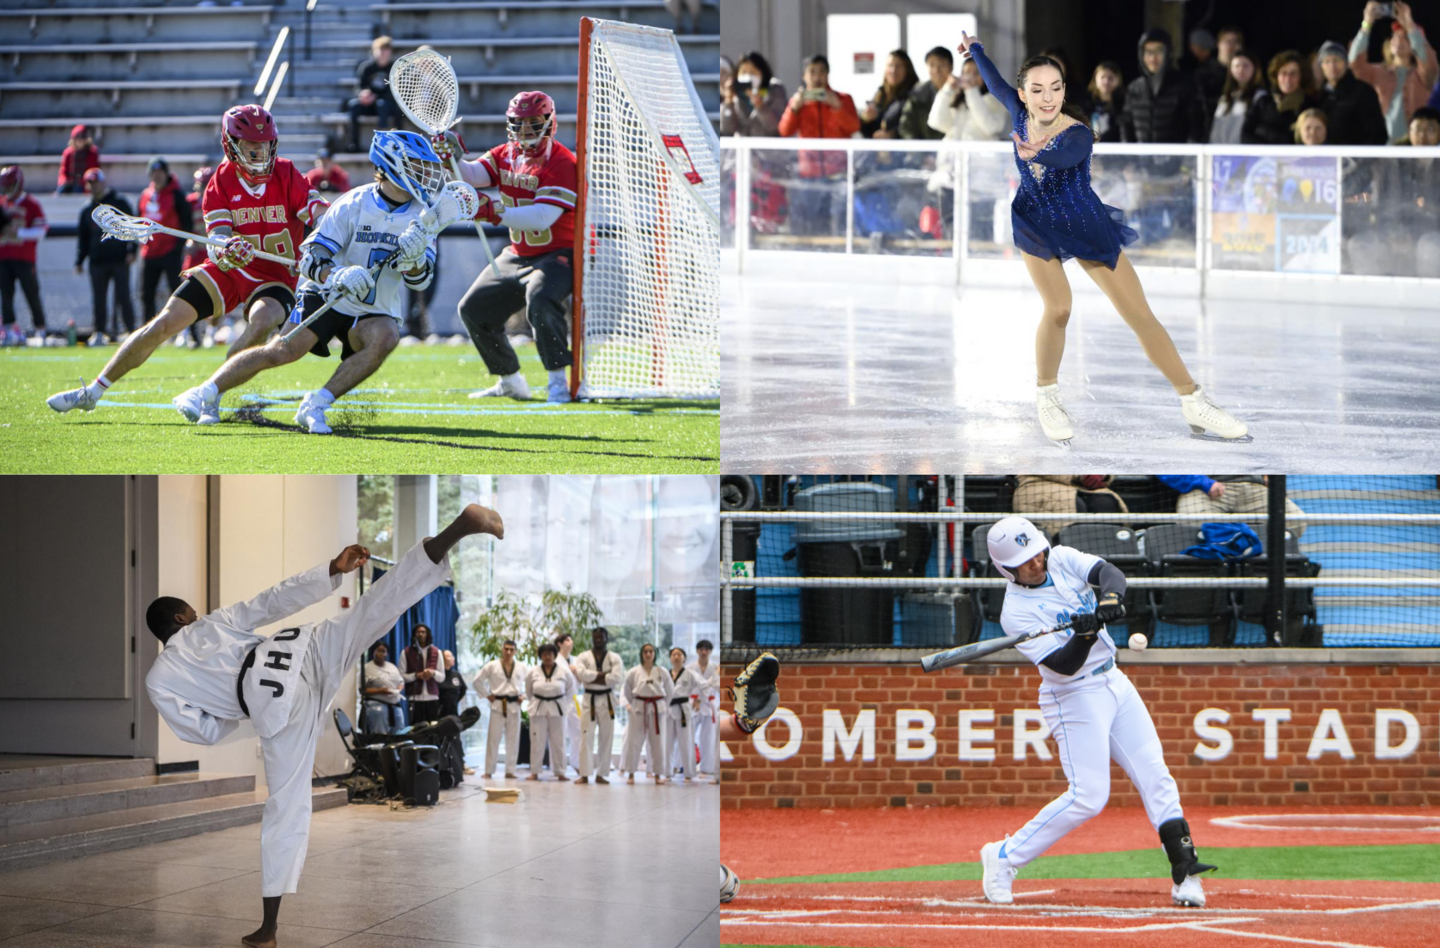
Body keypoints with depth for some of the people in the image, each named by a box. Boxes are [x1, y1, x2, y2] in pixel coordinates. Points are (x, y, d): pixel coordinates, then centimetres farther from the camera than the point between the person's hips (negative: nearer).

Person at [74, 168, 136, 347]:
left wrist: (131, 250, -11)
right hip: (97, 262, 4)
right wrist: (79, 261, 11)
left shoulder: (119, 203, 3)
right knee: (98, 299, 3)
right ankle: (100, 333, 8)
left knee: (123, 297, -6)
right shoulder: (87, 210, 15)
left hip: (119, 259, -4)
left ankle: (131, 330, -2)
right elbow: (82, 237, 18)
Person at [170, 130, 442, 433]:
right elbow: (311, 258, -16)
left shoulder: (422, 217, -5)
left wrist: (413, 258, -35)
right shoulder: (353, 204, -13)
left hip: (374, 313, 2)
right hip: (327, 297, -2)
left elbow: (420, 279, -11)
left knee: (386, 337, -31)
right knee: (282, 351, -20)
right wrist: (336, 277, -38)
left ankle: (315, 406, -24)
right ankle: (206, 394, -3)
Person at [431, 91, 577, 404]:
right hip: (517, 256, 9)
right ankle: (510, 381, 25)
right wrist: (453, 158, -33)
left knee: (540, 302, -36)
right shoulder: (504, 156, 5)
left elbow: (544, 216, -30)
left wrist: (494, 213, -39)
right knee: (473, 309, 11)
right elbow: (473, 175, -11)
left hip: (557, 255, -9)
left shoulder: (561, 162, -19)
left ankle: (559, 382, -27)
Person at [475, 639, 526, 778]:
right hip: (498, 705, -3)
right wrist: (486, 695, -1)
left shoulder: (521, 668, 6)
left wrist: (523, 695, 4)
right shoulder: (492, 666, -2)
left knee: (513, 739, 4)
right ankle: (488, 770, 3)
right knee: (493, 738, -2)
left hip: (514, 706, 3)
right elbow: (478, 680, 3)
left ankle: (510, 770, 11)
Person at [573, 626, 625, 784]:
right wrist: (602, 675, -18)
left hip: (607, 700, 1)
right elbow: (581, 673, -15)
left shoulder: (614, 658, 3)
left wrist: (593, 679, -14)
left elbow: (617, 678, -13)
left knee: (606, 738, 3)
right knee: (586, 737, -7)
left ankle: (600, 774, 11)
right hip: (589, 700, -1)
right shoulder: (584, 657, 3)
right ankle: (585, 775, -6)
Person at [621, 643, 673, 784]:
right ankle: (630, 774, 8)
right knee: (633, 741, -1)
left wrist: (664, 708, 7)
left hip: (657, 710, 1)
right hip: (638, 709, -1)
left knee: (657, 742, 4)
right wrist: (633, 705, 8)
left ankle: (657, 774, 13)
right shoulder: (633, 673, -3)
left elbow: (670, 692, 9)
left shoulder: (662, 673, 0)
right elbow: (628, 692, 9)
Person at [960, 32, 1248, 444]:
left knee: (1140, 314, -6)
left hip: (1087, 227, -2)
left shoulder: (1077, 135, -28)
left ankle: (1195, 406, -2)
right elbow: (996, 81, 7)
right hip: (1037, 225, 2)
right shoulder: (1020, 113, -15)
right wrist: (974, 49, 24)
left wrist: (1036, 154, -76)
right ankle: (1046, 396, 5)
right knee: (1058, 308, -18)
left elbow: (1063, 155, -54)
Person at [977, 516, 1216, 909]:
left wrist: (1109, 599, -36)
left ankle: (1184, 873, 3)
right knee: (1088, 796, -12)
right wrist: (1087, 632, -41)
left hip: (1114, 684, 7)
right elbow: (1064, 665, -24)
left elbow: (1110, 573, -16)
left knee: (1155, 774, 2)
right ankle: (1003, 858, -1)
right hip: (1073, 697, -7)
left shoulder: (1062, 559, 0)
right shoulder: (1016, 613, -18)